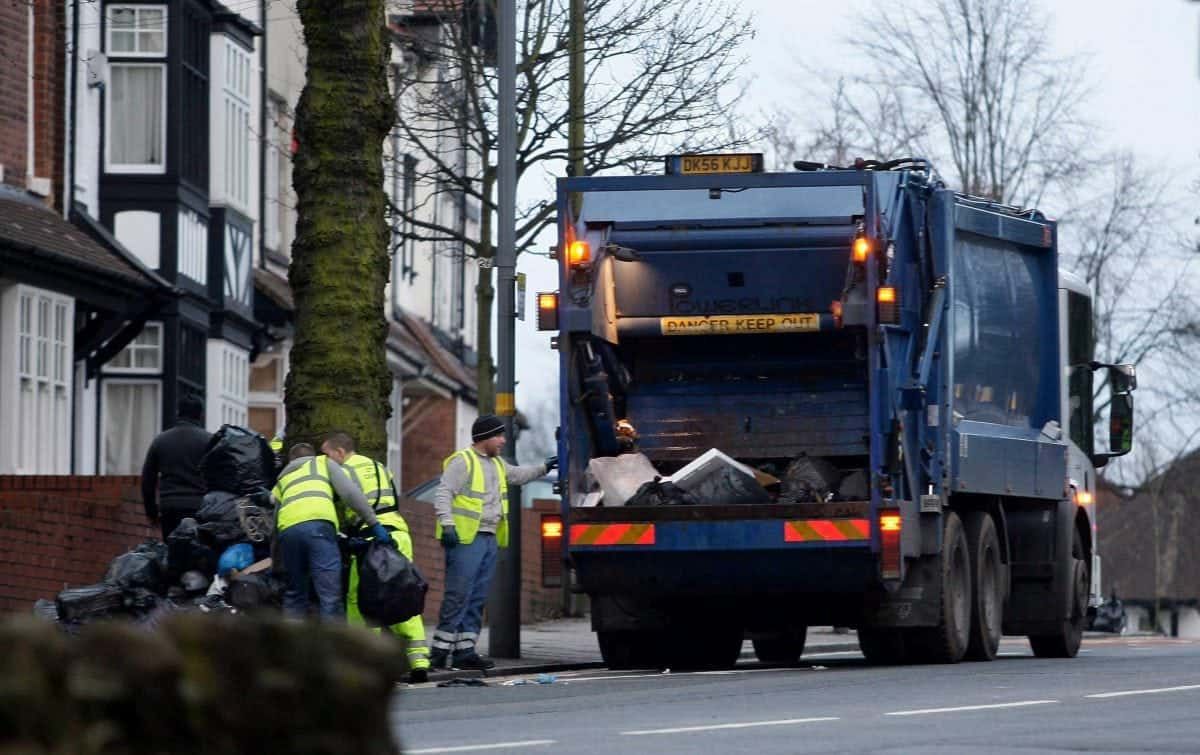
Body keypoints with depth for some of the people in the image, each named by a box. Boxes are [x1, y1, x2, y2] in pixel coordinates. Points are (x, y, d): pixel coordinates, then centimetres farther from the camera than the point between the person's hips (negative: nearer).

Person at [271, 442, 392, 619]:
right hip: (318, 524, -3)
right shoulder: (324, 463, 29)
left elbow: (274, 525, 35)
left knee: (294, 595, 14)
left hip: (287, 528, 3)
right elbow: (350, 493, 11)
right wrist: (374, 524, 10)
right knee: (330, 595, -8)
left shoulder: (282, 479, 38)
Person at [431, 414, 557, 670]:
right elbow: (443, 495, -13)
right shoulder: (462, 462, -7)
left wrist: (543, 468, 31)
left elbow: (517, 475, 39)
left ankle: (465, 650, 11)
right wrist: (447, 524, -22)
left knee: (477, 599, 8)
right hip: (465, 538, -9)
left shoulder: (496, 464, 21)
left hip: (489, 539, 9)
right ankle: (440, 650, -11)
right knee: (458, 596, -12)